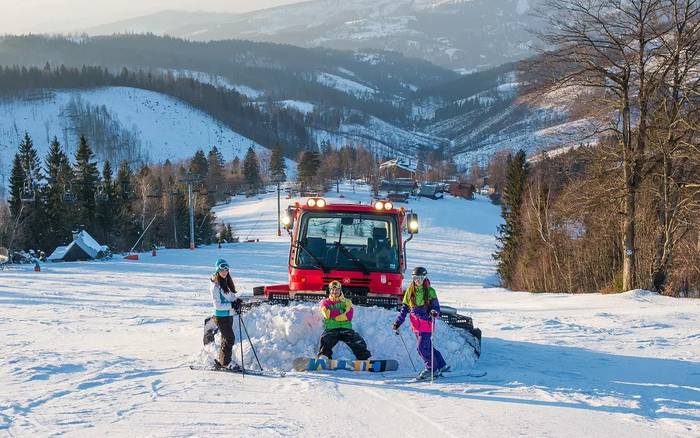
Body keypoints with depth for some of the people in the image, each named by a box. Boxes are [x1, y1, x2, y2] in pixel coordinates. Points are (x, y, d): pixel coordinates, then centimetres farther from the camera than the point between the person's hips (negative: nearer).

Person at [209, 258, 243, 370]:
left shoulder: (228, 282, 10)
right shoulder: (215, 286, -15)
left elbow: (232, 296, 16)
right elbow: (218, 305, -18)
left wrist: (237, 300, -6)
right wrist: (232, 305, -22)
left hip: (229, 315, 8)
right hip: (220, 316, -8)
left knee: (226, 339, 13)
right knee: (230, 338, -10)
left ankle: (220, 361, 23)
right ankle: (226, 361, 1)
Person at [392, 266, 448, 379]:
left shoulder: (430, 291, -5)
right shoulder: (410, 290, 8)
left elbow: (436, 306, -4)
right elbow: (405, 308, 13)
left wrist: (434, 312, -28)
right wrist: (398, 322, 9)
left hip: (426, 323, -5)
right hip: (415, 324, 5)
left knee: (422, 348, -10)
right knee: (426, 346, 9)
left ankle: (432, 369, 6)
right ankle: (441, 366, 21)